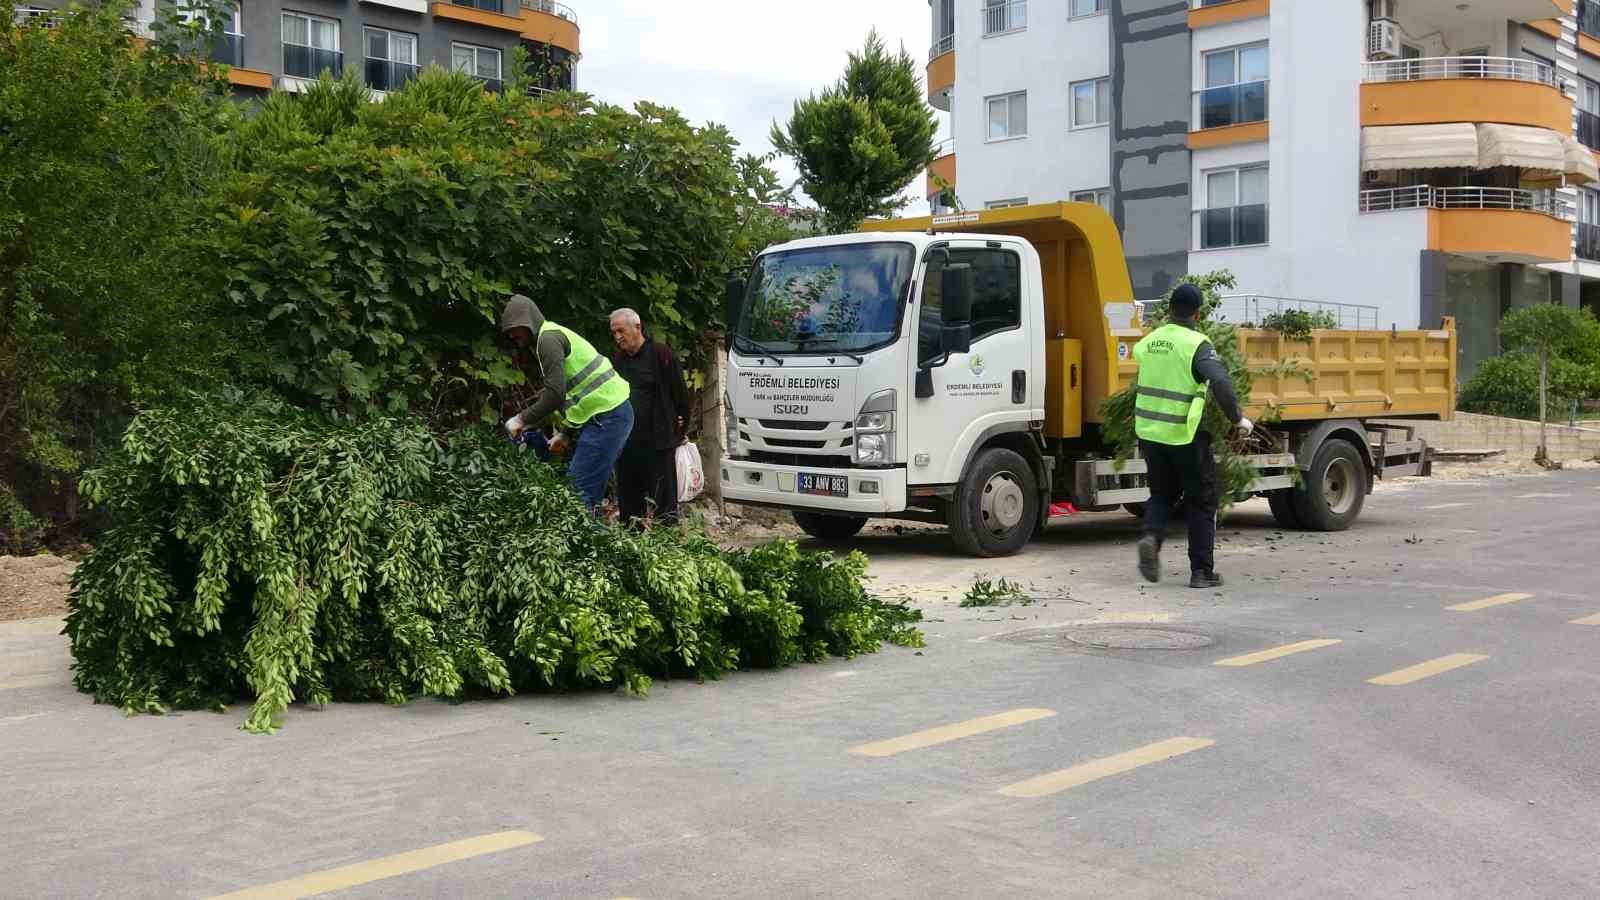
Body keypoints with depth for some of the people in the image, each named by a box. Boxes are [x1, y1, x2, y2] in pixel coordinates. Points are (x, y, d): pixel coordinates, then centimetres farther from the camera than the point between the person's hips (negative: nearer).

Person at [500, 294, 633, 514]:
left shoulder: (548, 337, -8)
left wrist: (522, 420, -9)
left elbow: (555, 394, -19)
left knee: (581, 487, -13)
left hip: (606, 416, -11)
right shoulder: (555, 334, 24)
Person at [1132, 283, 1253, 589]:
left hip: (1148, 431, 5)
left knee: (1162, 494, 22)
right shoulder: (1197, 344, -12)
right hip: (1185, 436, -5)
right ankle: (1201, 571, 10)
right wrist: (1238, 418, -14)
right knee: (1201, 502, 9)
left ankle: (1151, 536, -6)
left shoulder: (1147, 342, 6)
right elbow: (1221, 383, -24)